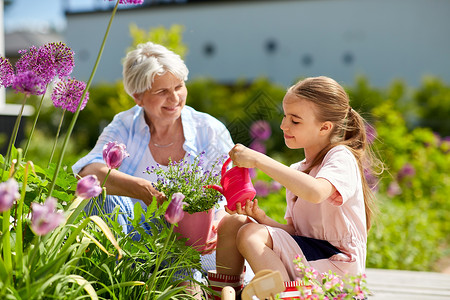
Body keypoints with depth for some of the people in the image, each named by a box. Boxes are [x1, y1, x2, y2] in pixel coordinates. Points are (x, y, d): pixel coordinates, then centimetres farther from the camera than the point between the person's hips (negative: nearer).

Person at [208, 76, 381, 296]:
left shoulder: (341, 157, -10)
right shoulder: (296, 171, 15)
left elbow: (315, 192, -34)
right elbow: (294, 231, 9)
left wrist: (259, 160, -30)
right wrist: (261, 217, -11)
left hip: (335, 264, -8)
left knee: (251, 234, -24)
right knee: (232, 223, -2)